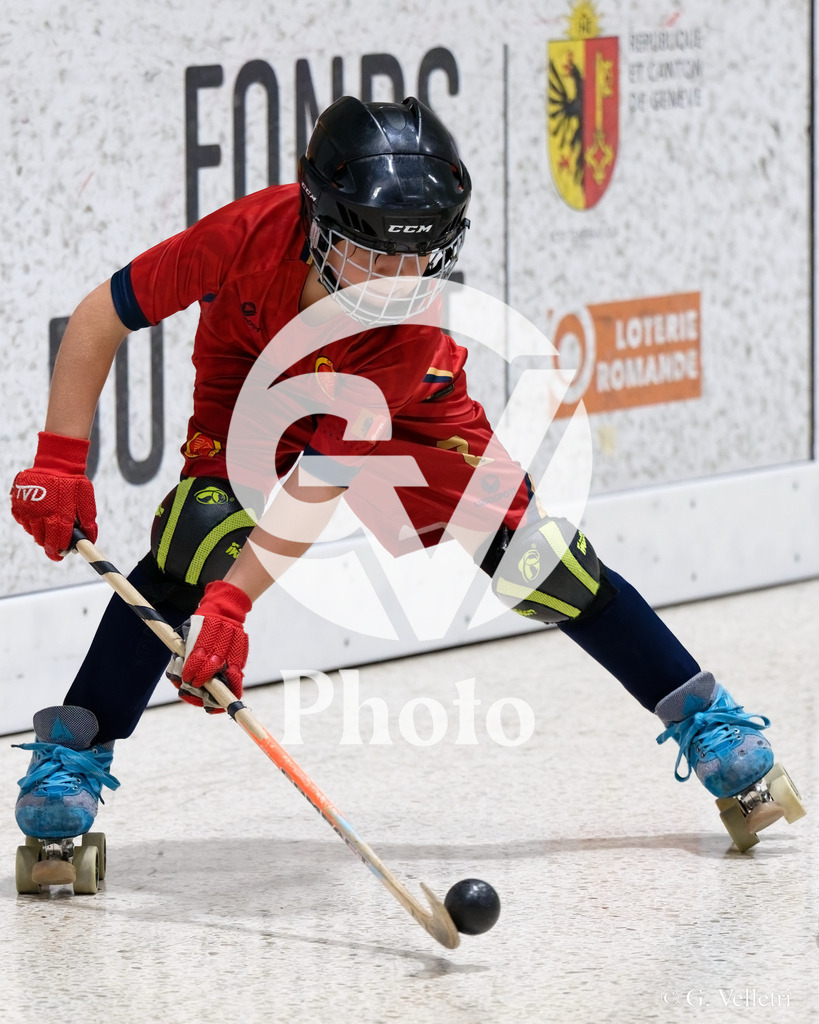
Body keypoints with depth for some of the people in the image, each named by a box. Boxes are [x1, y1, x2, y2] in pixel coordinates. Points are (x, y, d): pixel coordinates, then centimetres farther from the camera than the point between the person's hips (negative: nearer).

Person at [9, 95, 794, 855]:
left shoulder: (412, 331, -38)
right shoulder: (251, 235, -38)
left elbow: (319, 481, -38)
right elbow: (102, 316, -26)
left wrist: (232, 602, -46)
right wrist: (60, 461, -31)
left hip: (402, 413, 0)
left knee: (529, 552, -10)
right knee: (198, 537, -27)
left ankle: (699, 713, 7)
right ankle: (71, 756, -16)